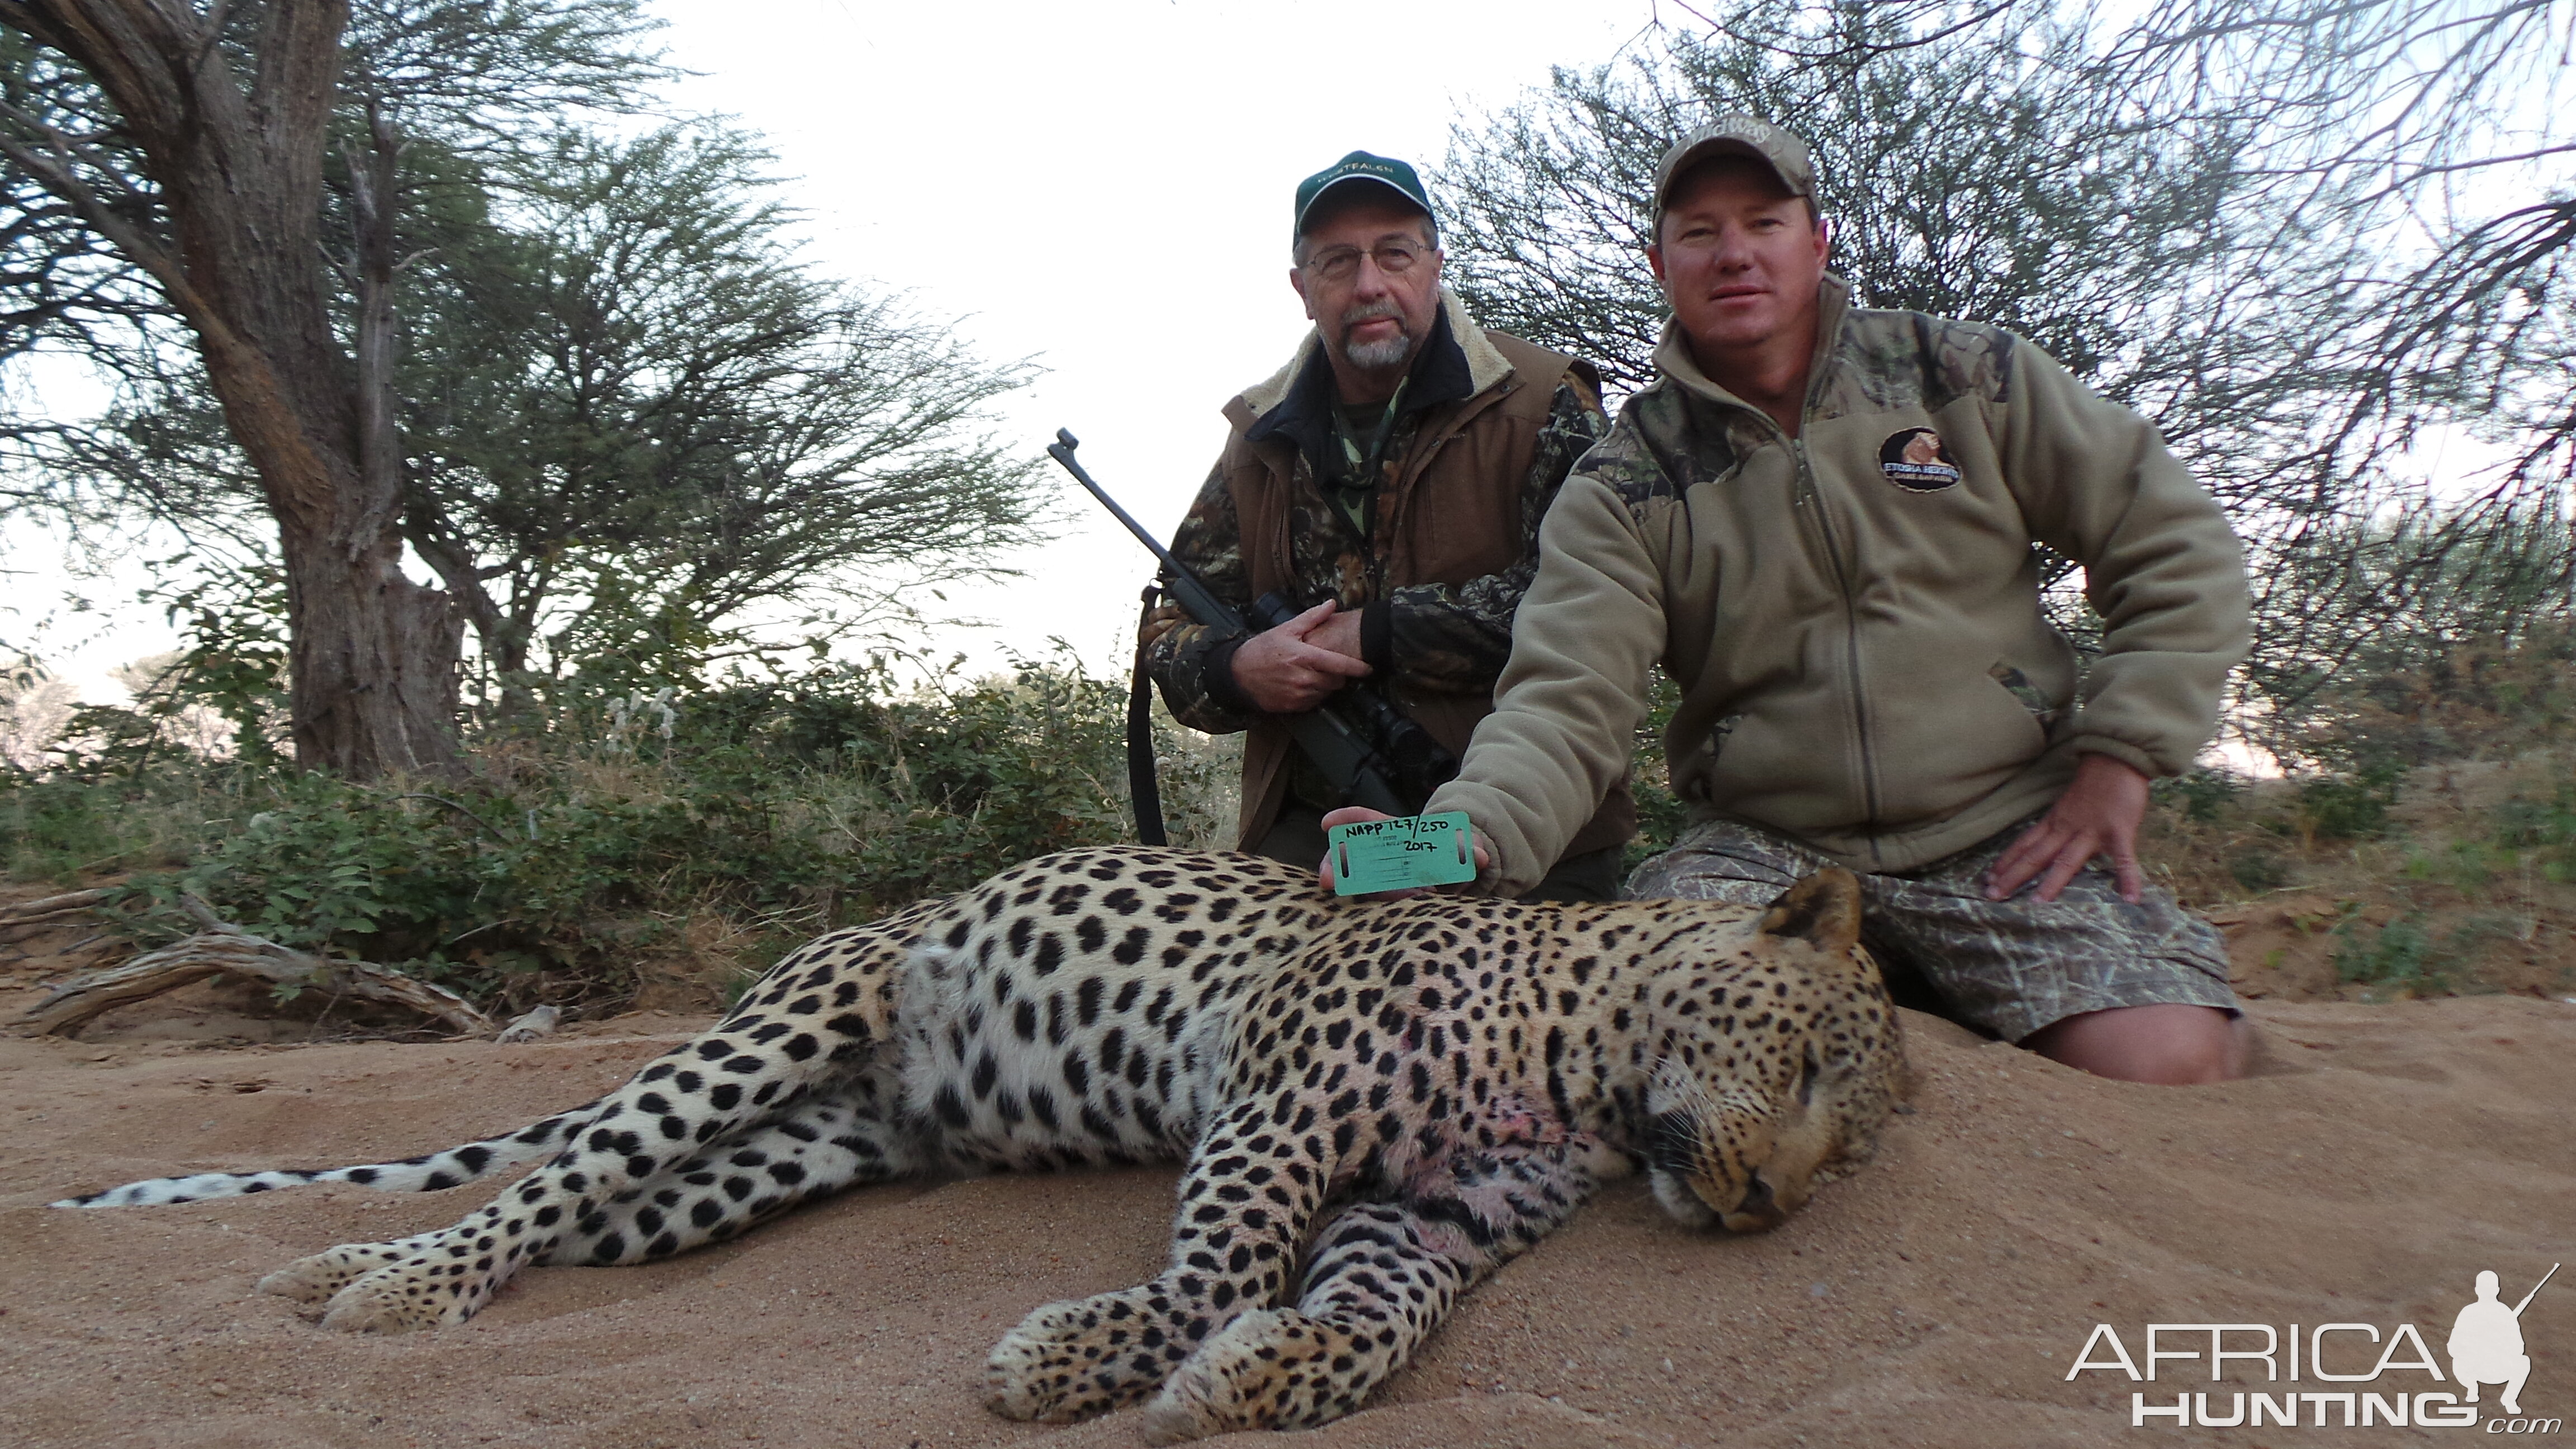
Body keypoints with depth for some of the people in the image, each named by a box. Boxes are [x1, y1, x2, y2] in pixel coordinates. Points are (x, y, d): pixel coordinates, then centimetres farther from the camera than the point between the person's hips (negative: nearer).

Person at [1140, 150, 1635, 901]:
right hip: (1310, 837, 3)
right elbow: (1168, 632, 17)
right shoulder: (1265, 440, 14)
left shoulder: (1541, 402, 1)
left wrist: (1377, 637, -13)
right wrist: (1236, 671, -8)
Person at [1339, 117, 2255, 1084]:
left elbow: (2177, 548, 7)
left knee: (2172, 1065, -23)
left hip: (2008, 834, 1)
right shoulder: (1623, 486, 1)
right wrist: (1463, 838, -33)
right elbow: (1566, 703, -12)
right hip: (1765, 847, 0)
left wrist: (2119, 758, -3)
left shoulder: (1967, 379, 4)